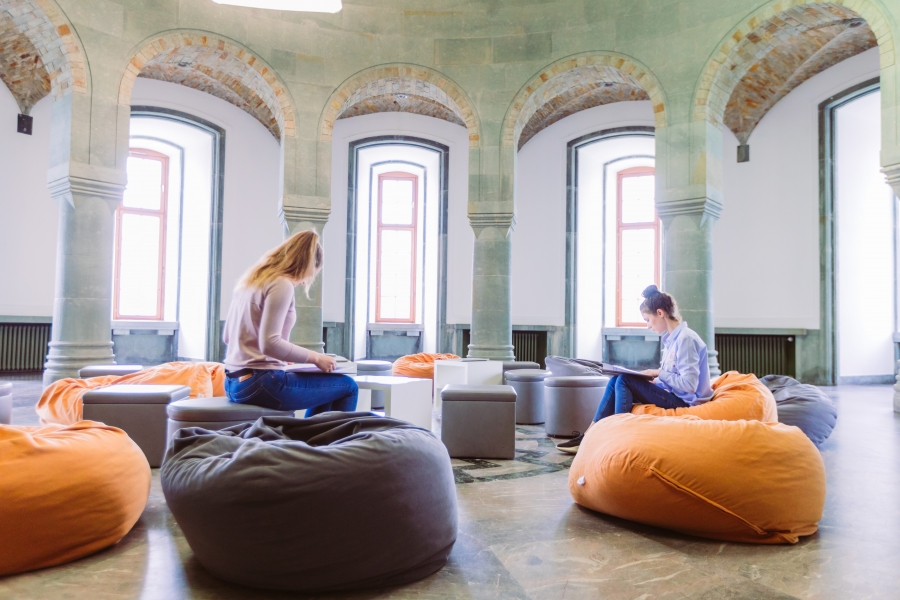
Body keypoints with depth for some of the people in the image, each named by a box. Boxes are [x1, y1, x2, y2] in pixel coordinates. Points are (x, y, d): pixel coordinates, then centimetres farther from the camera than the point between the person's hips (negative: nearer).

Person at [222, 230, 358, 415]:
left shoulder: (251, 280, 13)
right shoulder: (282, 284, -14)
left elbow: (227, 336, 19)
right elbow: (269, 343, -23)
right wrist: (315, 357, -11)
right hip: (259, 383, -10)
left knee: (323, 386, 27)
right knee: (348, 387, 3)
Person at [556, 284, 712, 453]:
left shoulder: (686, 338, -17)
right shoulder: (671, 338, 11)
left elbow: (689, 384, -23)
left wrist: (659, 373, -15)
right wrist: (654, 380, 0)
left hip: (684, 402, -9)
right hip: (673, 395, 9)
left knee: (625, 380, -18)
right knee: (616, 381, -3)